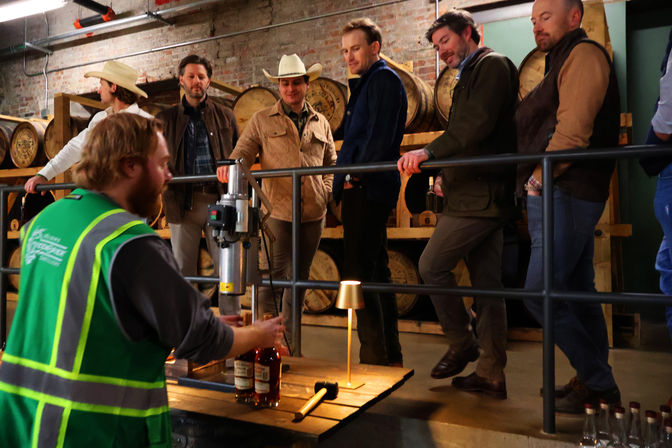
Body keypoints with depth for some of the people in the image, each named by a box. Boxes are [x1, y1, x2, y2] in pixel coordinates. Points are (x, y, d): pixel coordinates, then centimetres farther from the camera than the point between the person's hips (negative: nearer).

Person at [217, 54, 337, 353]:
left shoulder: (320, 123, 15)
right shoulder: (262, 120, 8)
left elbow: (331, 163, 21)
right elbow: (243, 151, 2)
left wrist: (326, 191, 7)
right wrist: (231, 166, -20)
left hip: (313, 214, 3)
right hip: (278, 211, -3)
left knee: (299, 278, 11)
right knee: (273, 277, -5)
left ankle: (290, 342, 24)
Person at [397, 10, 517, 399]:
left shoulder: (492, 65, -4)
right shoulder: (472, 75, 25)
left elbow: (478, 123, -21)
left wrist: (430, 152, -26)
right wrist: (449, 177, 12)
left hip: (480, 196, -10)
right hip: (481, 195, 10)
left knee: (431, 266, -5)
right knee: (487, 283, 8)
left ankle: (462, 344, 11)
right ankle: (491, 374, 15)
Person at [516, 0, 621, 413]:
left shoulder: (585, 53, -6)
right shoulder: (562, 64, 25)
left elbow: (573, 129, -18)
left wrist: (539, 179, -12)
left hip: (566, 196, -10)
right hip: (562, 196, 10)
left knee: (540, 294, -10)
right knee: (579, 291, 13)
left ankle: (599, 385, 2)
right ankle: (596, 379, 24)